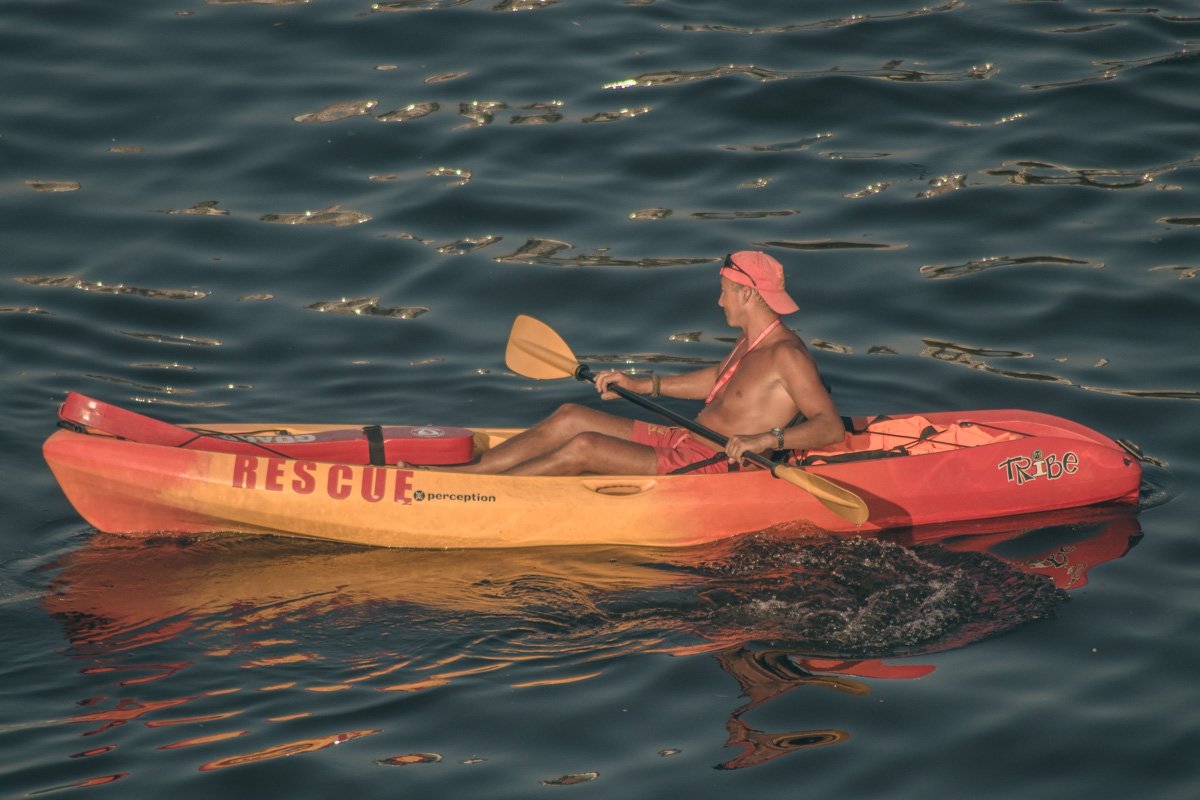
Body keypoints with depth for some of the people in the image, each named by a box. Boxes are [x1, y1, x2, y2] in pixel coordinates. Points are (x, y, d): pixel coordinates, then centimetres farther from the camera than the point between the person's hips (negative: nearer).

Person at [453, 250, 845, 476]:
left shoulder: (786, 354, -17)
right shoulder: (753, 342, 13)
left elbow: (831, 426, -24)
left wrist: (767, 440, -39)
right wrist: (642, 386, 27)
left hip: (712, 467, -10)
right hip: (682, 441, 10)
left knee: (584, 447, -19)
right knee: (569, 417, 4)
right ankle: (459, 474, 0)